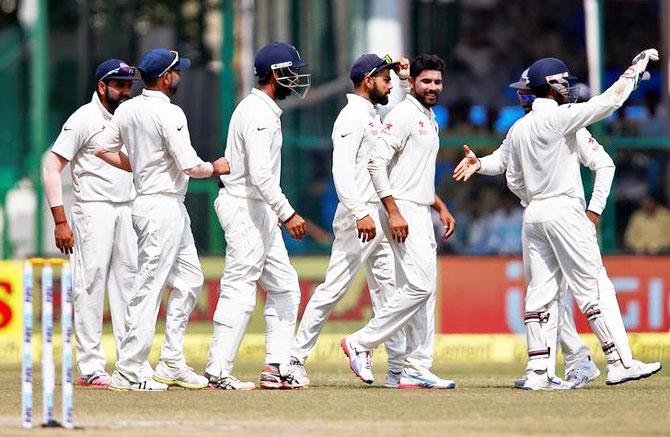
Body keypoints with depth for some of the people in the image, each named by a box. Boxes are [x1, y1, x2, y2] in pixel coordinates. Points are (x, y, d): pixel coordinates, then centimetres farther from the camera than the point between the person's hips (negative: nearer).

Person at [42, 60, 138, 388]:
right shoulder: (84, 120, -9)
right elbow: (51, 167, -12)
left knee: (128, 281, 6)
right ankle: (90, 367, -8)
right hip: (94, 210, -7)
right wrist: (60, 221, -17)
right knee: (91, 284, -8)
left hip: (128, 210, 7)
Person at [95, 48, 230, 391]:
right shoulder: (169, 114, -18)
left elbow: (104, 149, 14)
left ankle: (172, 364, 18)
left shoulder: (126, 110, 7)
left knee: (188, 279, 16)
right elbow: (190, 166, -20)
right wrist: (216, 168, -1)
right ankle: (127, 372, -6)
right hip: (163, 207, -10)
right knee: (149, 287, -7)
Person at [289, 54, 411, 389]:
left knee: (389, 292, 6)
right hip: (358, 217, -10)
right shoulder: (351, 117, -10)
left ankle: (398, 370, 6)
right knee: (334, 288, -9)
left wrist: (406, 78, 21)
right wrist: (360, 213, -29)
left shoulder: (374, 116, 19)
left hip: (379, 219, 10)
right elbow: (342, 170, -21)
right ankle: (296, 358, -4)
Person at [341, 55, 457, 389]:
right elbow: (376, 161, -19)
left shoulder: (429, 120, 20)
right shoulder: (403, 114, -10)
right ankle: (361, 343, -10)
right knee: (420, 285, -18)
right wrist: (394, 212, -24)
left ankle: (417, 370, 7)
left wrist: (441, 208, 21)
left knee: (424, 290, 7)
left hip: (422, 214, 10)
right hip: (402, 213, -10)